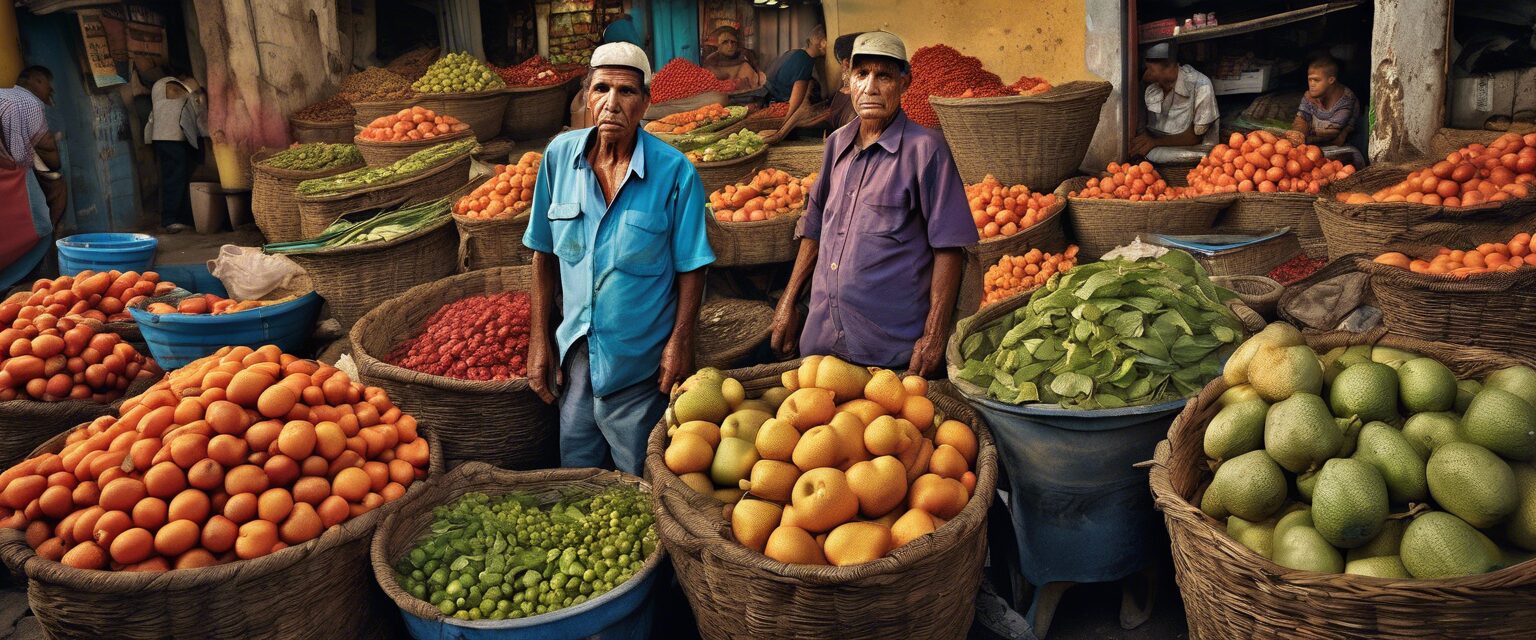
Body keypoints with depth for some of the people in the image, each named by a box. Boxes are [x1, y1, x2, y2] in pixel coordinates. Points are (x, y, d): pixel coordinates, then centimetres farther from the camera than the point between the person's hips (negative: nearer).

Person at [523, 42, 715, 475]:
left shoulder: (674, 171, -14)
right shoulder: (560, 155, -4)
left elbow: (691, 267, -7)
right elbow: (544, 253, 4)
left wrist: (679, 342, -11)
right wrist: (539, 338, 4)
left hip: (641, 360, -3)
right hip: (576, 353, 3)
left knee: (638, 484, 13)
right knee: (575, 471, 19)